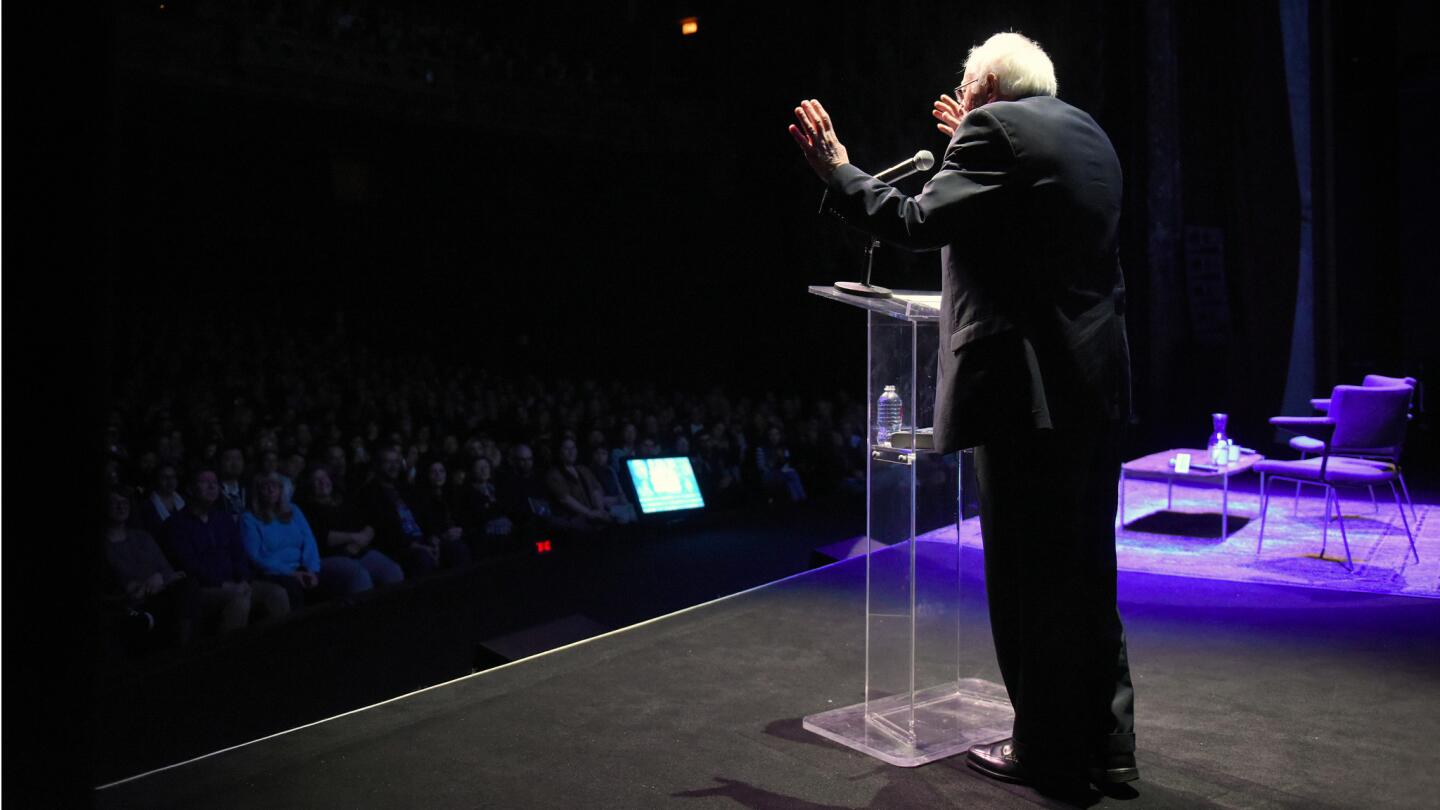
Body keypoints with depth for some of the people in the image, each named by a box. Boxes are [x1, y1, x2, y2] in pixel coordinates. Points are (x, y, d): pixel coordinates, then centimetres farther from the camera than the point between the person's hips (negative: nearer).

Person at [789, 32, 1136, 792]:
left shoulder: (996, 129, -8)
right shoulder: (1086, 134, 18)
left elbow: (917, 221, -15)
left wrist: (835, 168, -1)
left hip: (1030, 386, -9)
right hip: (1095, 381, 9)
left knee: (1027, 575, 2)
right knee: (1085, 571, 15)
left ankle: (1049, 750, 13)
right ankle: (1105, 742, 24)